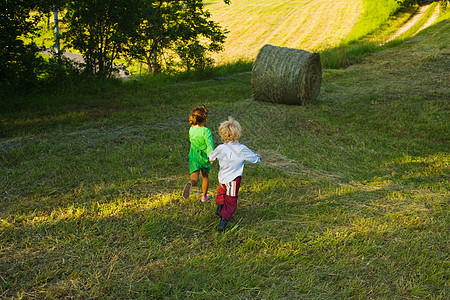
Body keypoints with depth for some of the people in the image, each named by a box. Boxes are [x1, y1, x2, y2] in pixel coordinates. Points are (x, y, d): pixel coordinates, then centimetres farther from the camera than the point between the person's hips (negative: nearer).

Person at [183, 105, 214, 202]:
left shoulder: (191, 129, -2)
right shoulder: (206, 131, -19)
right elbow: (209, 143, -32)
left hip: (193, 157, 3)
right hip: (204, 157, -3)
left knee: (194, 179, -2)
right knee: (205, 176, 22)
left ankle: (191, 183, -38)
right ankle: (204, 196, 36)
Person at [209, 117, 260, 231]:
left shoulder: (220, 148, -12)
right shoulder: (242, 149, -17)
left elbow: (211, 157, 9)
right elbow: (254, 158, -2)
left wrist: (211, 160, 35)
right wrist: (258, 157, 23)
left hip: (223, 178, 3)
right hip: (234, 179, -3)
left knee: (221, 191, 34)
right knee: (231, 201, 4)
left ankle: (219, 208, 40)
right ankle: (223, 220, -9)